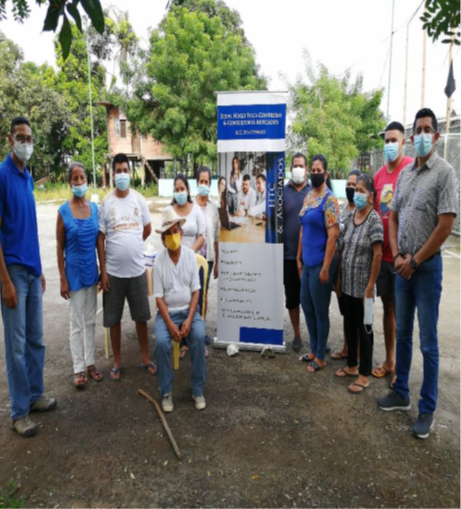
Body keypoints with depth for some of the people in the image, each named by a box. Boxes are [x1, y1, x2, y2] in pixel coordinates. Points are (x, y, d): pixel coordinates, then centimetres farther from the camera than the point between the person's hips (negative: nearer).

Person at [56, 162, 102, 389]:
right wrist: (62, 279, -9)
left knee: (90, 320, 13)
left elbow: (99, 241, 6)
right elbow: (60, 247, -8)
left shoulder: (95, 208, 1)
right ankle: (79, 368, 18)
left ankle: (90, 362, 26)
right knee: (76, 323, 5)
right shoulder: (63, 211, -10)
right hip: (74, 273, -4)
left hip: (91, 271, 4)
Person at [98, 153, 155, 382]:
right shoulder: (106, 202, -3)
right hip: (113, 271, -1)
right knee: (114, 319, 8)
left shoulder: (139, 199, 2)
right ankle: (117, 362, 24)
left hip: (137, 269, 1)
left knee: (141, 316, 11)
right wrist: (103, 271, -6)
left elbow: (147, 229, 14)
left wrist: (131, 244, 9)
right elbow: (101, 238, -3)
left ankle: (145, 359, 26)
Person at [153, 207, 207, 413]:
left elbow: (195, 291, -3)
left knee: (199, 337, -26)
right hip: (167, 312, 0)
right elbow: (159, 297, -7)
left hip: (189, 310, 1)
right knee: (162, 342, -26)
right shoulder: (159, 261, -7)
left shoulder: (190, 255, -4)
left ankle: (198, 390, -8)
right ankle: (166, 392, -5)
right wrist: (170, 324, -18)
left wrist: (189, 320, -14)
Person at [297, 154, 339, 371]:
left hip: (320, 264, -8)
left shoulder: (329, 199, -13)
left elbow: (333, 235, -18)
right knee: (306, 306, 16)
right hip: (307, 263, 8)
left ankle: (320, 357, 19)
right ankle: (313, 350, 32)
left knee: (320, 311, 4)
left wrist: (326, 268, -20)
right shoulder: (308, 196, 11)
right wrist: (299, 258, 15)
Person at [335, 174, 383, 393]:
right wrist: (339, 278, 10)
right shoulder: (351, 216, 7)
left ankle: (364, 374, 19)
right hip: (347, 284, 7)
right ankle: (352, 365, 34)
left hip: (362, 287, -7)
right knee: (349, 326, 17)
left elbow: (378, 255, -17)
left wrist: (370, 287, -18)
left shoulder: (374, 220, -14)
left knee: (364, 329, 6)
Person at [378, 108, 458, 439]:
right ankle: (401, 393, 31)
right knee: (403, 334, 15)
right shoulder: (404, 173, 10)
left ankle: (427, 409, 17)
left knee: (428, 343, 3)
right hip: (402, 266, 6)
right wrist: (397, 256, -1)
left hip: (427, 266, -6)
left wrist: (414, 261, -12)